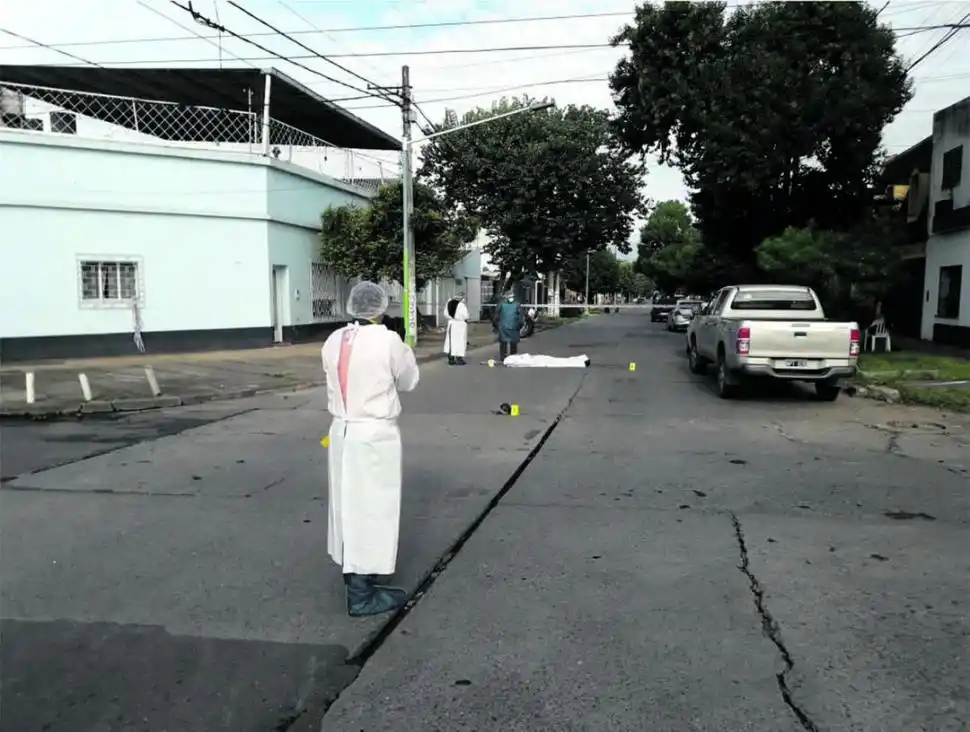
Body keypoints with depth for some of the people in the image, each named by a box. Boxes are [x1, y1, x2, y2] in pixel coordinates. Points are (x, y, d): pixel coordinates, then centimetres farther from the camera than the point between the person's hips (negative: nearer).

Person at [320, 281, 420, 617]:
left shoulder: (333, 341, 2)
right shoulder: (388, 341, -14)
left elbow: (340, 380, 12)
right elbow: (408, 381, 0)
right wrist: (406, 352, 16)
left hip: (342, 431, 7)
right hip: (375, 435, -6)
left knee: (347, 504, 18)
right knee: (371, 507, 2)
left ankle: (353, 574, 35)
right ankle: (361, 595, 9)